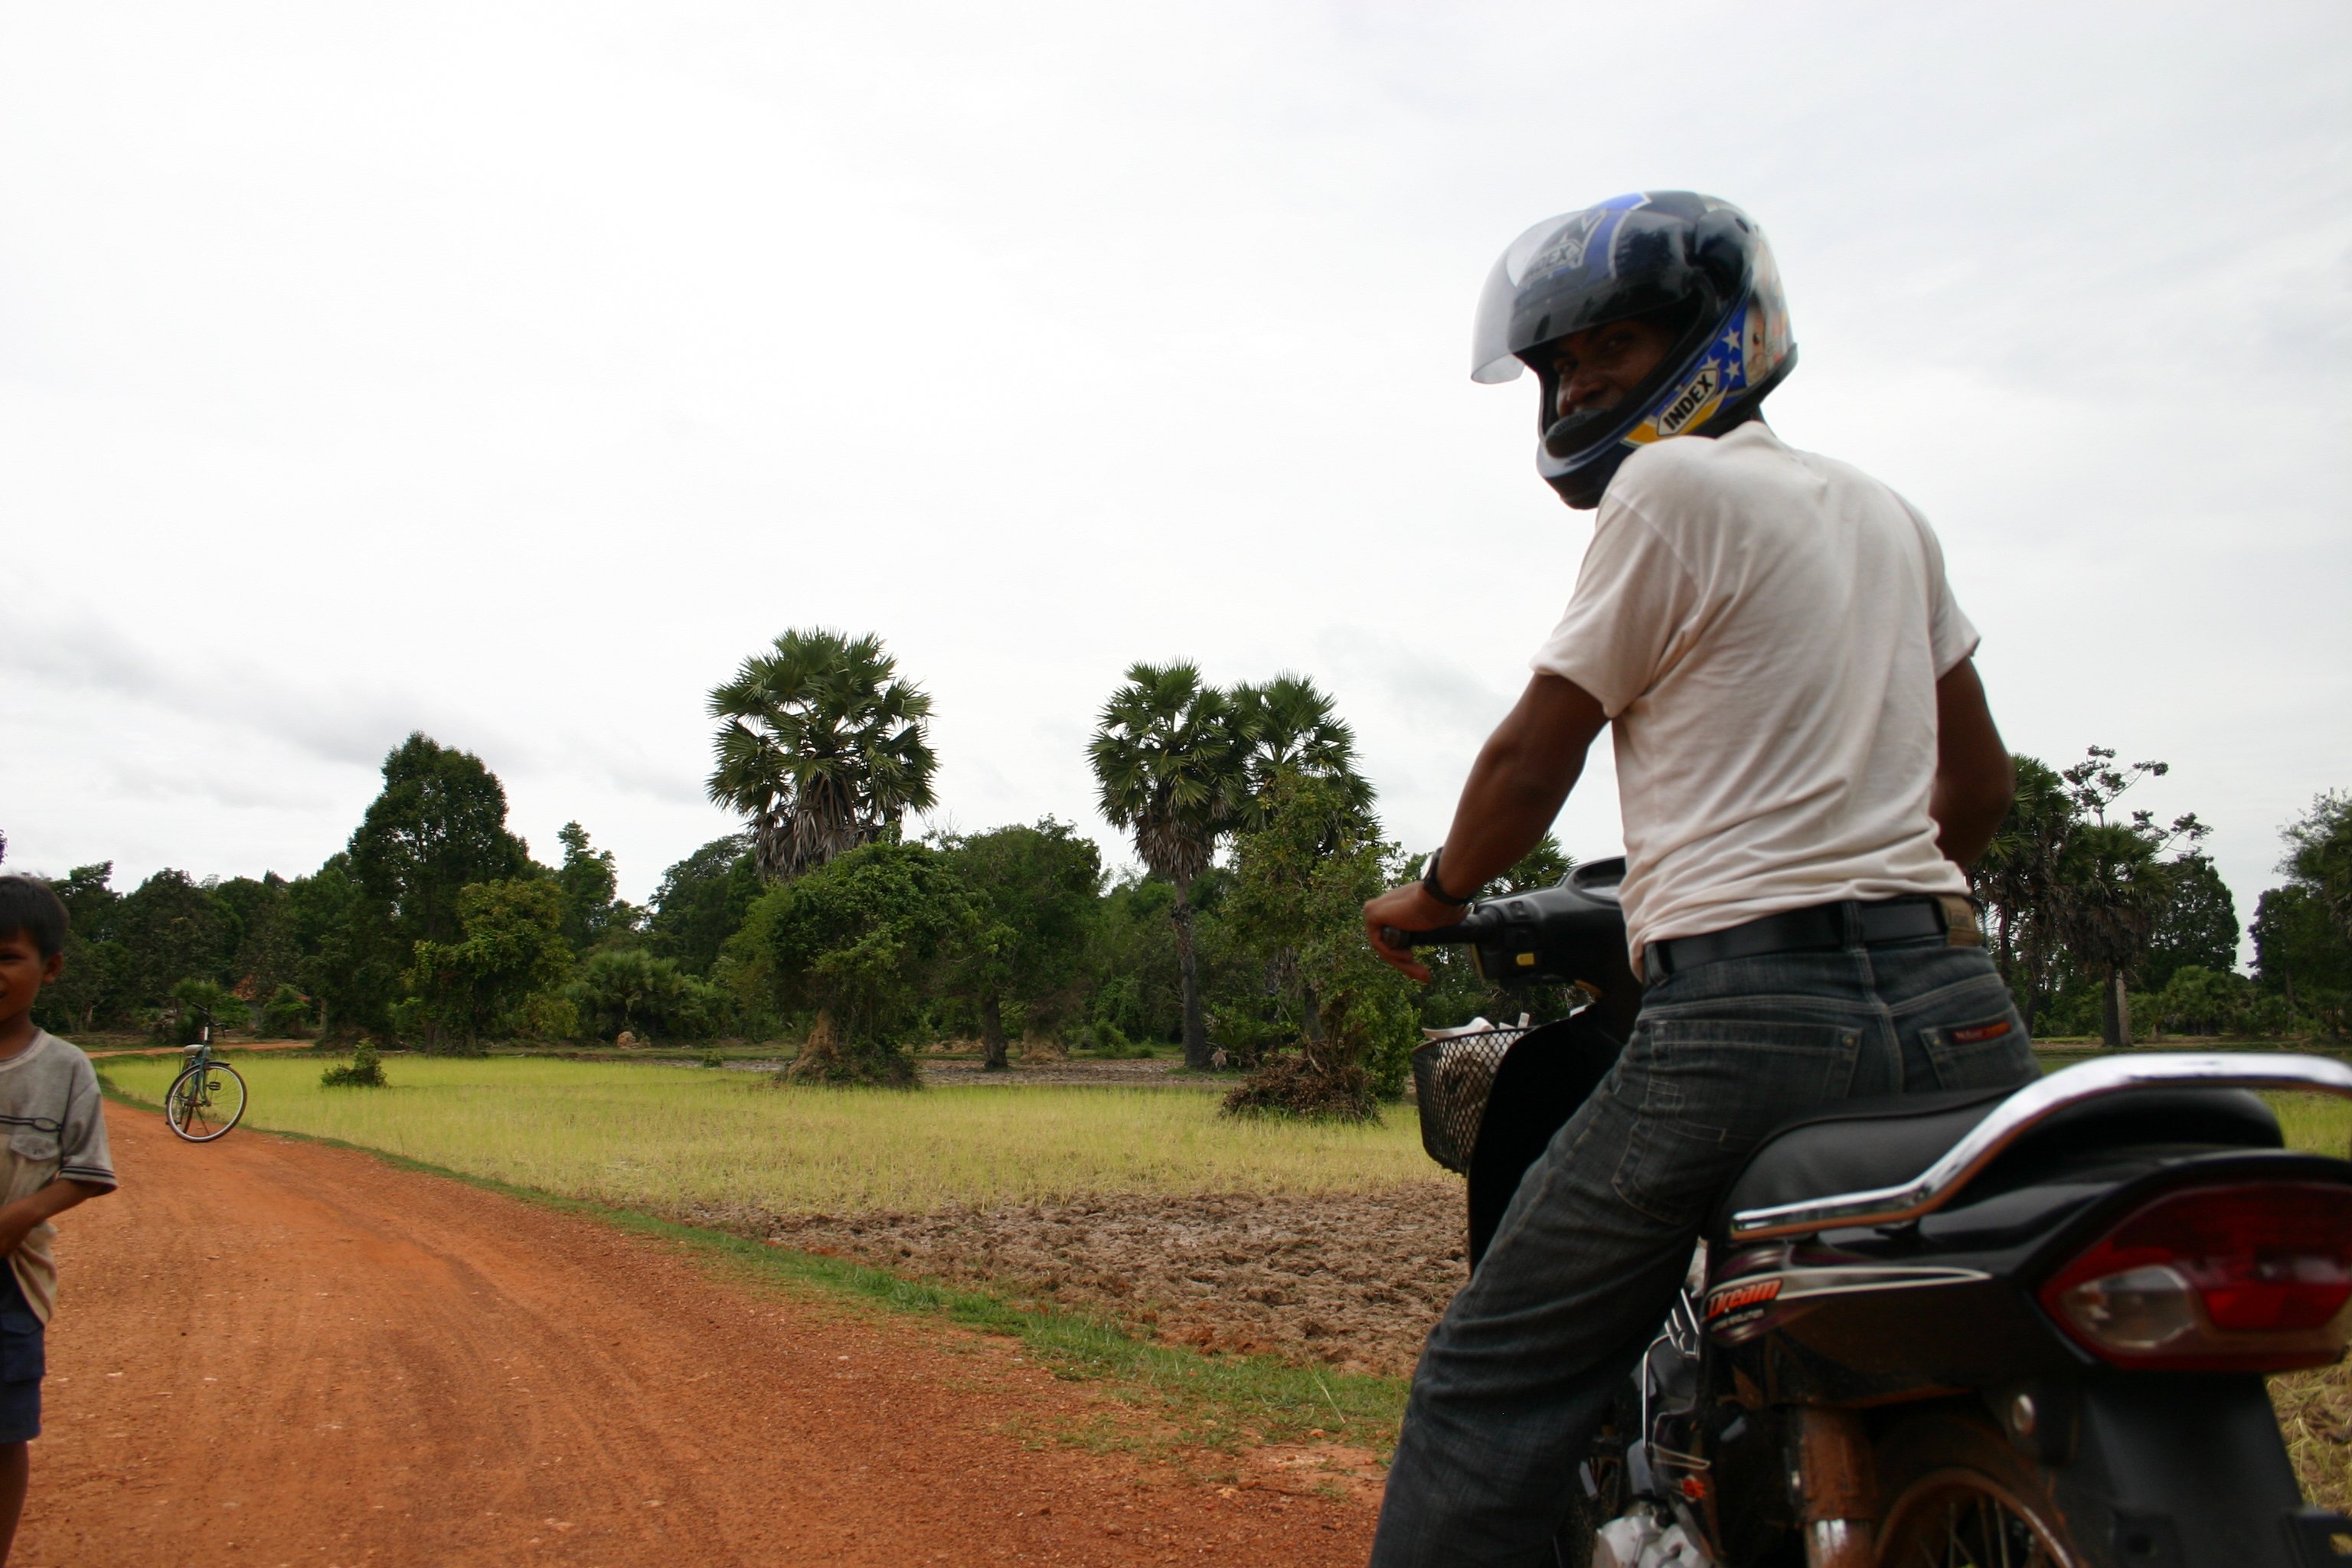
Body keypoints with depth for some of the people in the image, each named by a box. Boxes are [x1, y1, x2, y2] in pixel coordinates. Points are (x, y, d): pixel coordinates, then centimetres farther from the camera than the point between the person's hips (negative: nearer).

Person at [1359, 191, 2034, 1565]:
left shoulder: (1676, 487, -4)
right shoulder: (1885, 511, 19)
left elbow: (1539, 750, -2)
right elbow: (1982, 782, 23)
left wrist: (1437, 896, 14)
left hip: (1750, 1008, -8)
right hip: (1959, 1006, 9)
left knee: (1496, 1387, 0)